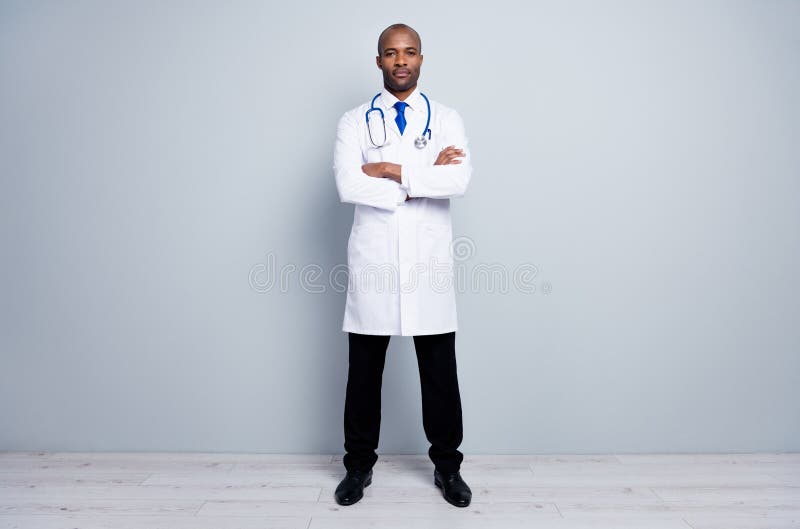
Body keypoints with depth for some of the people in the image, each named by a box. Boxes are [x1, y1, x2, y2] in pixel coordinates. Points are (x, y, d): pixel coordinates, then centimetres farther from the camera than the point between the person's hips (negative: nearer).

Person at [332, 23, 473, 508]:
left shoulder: (447, 119, 7)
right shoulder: (355, 122, 6)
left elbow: (460, 181, -11)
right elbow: (348, 186, -12)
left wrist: (393, 171, -12)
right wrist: (424, 179, -11)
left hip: (429, 259, 0)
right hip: (372, 258, 0)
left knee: (440, 369, 8)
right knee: (364, 369, 10)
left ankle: (447, 466, 27)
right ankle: (359, 465, 29)